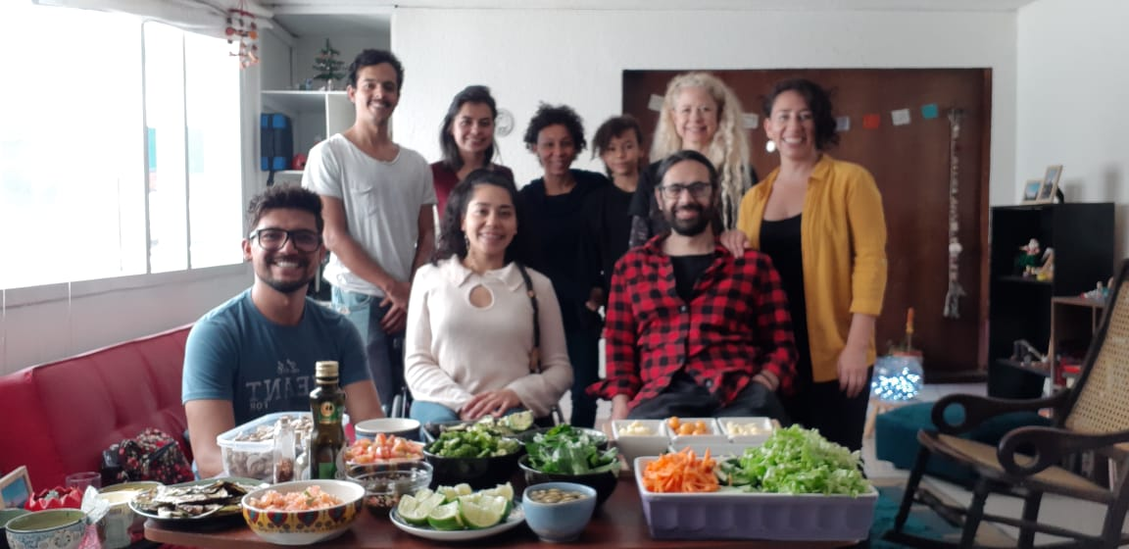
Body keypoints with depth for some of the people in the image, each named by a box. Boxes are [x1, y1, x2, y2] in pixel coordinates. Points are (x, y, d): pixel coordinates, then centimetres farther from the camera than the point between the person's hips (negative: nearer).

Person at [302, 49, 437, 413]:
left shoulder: (415, 164, 12)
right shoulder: (330, 154, -2)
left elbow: (427, 237, 12)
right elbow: (334, 236, -7)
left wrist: (412, 293, -4)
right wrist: (394, 287, -10)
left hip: (410, 302, 4)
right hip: (358, 301, -4)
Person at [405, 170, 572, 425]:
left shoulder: (537, 285, 13)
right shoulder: (429, 277, 12)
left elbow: (560, 370, 11)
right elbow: (416, 365, 7)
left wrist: (515, 394, -9)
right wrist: (463, 403, -11)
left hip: (514, 414, 0)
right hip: (441, 408, 0)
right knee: (440, 421, -34)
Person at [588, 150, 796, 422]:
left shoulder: (753, 264, 16)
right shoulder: (630, 266, 19)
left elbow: (781, 345, 14)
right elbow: (620, 348, 17)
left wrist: (757, 391, -6)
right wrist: (621, 405, -1)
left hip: (738, 395, 0)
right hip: (660, 397, 0)